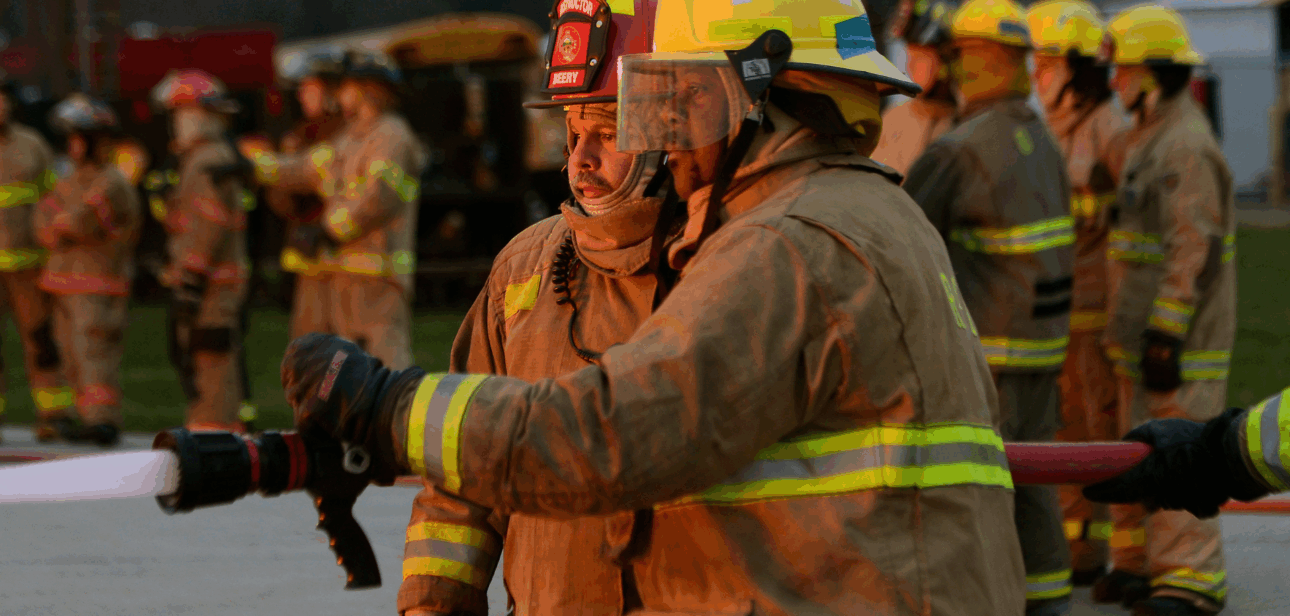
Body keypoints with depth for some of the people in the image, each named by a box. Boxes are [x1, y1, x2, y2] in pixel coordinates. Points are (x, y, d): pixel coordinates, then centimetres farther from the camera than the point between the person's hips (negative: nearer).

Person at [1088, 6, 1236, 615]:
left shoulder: (1186, 147, -17)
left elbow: (1195, 251, -23)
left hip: (1182, 336, -10)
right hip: (1146, 334, 10)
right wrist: (1127, 327, 25)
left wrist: (1166, 336, -25)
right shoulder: (1148, 138, 17)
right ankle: (1141, 565, 22)